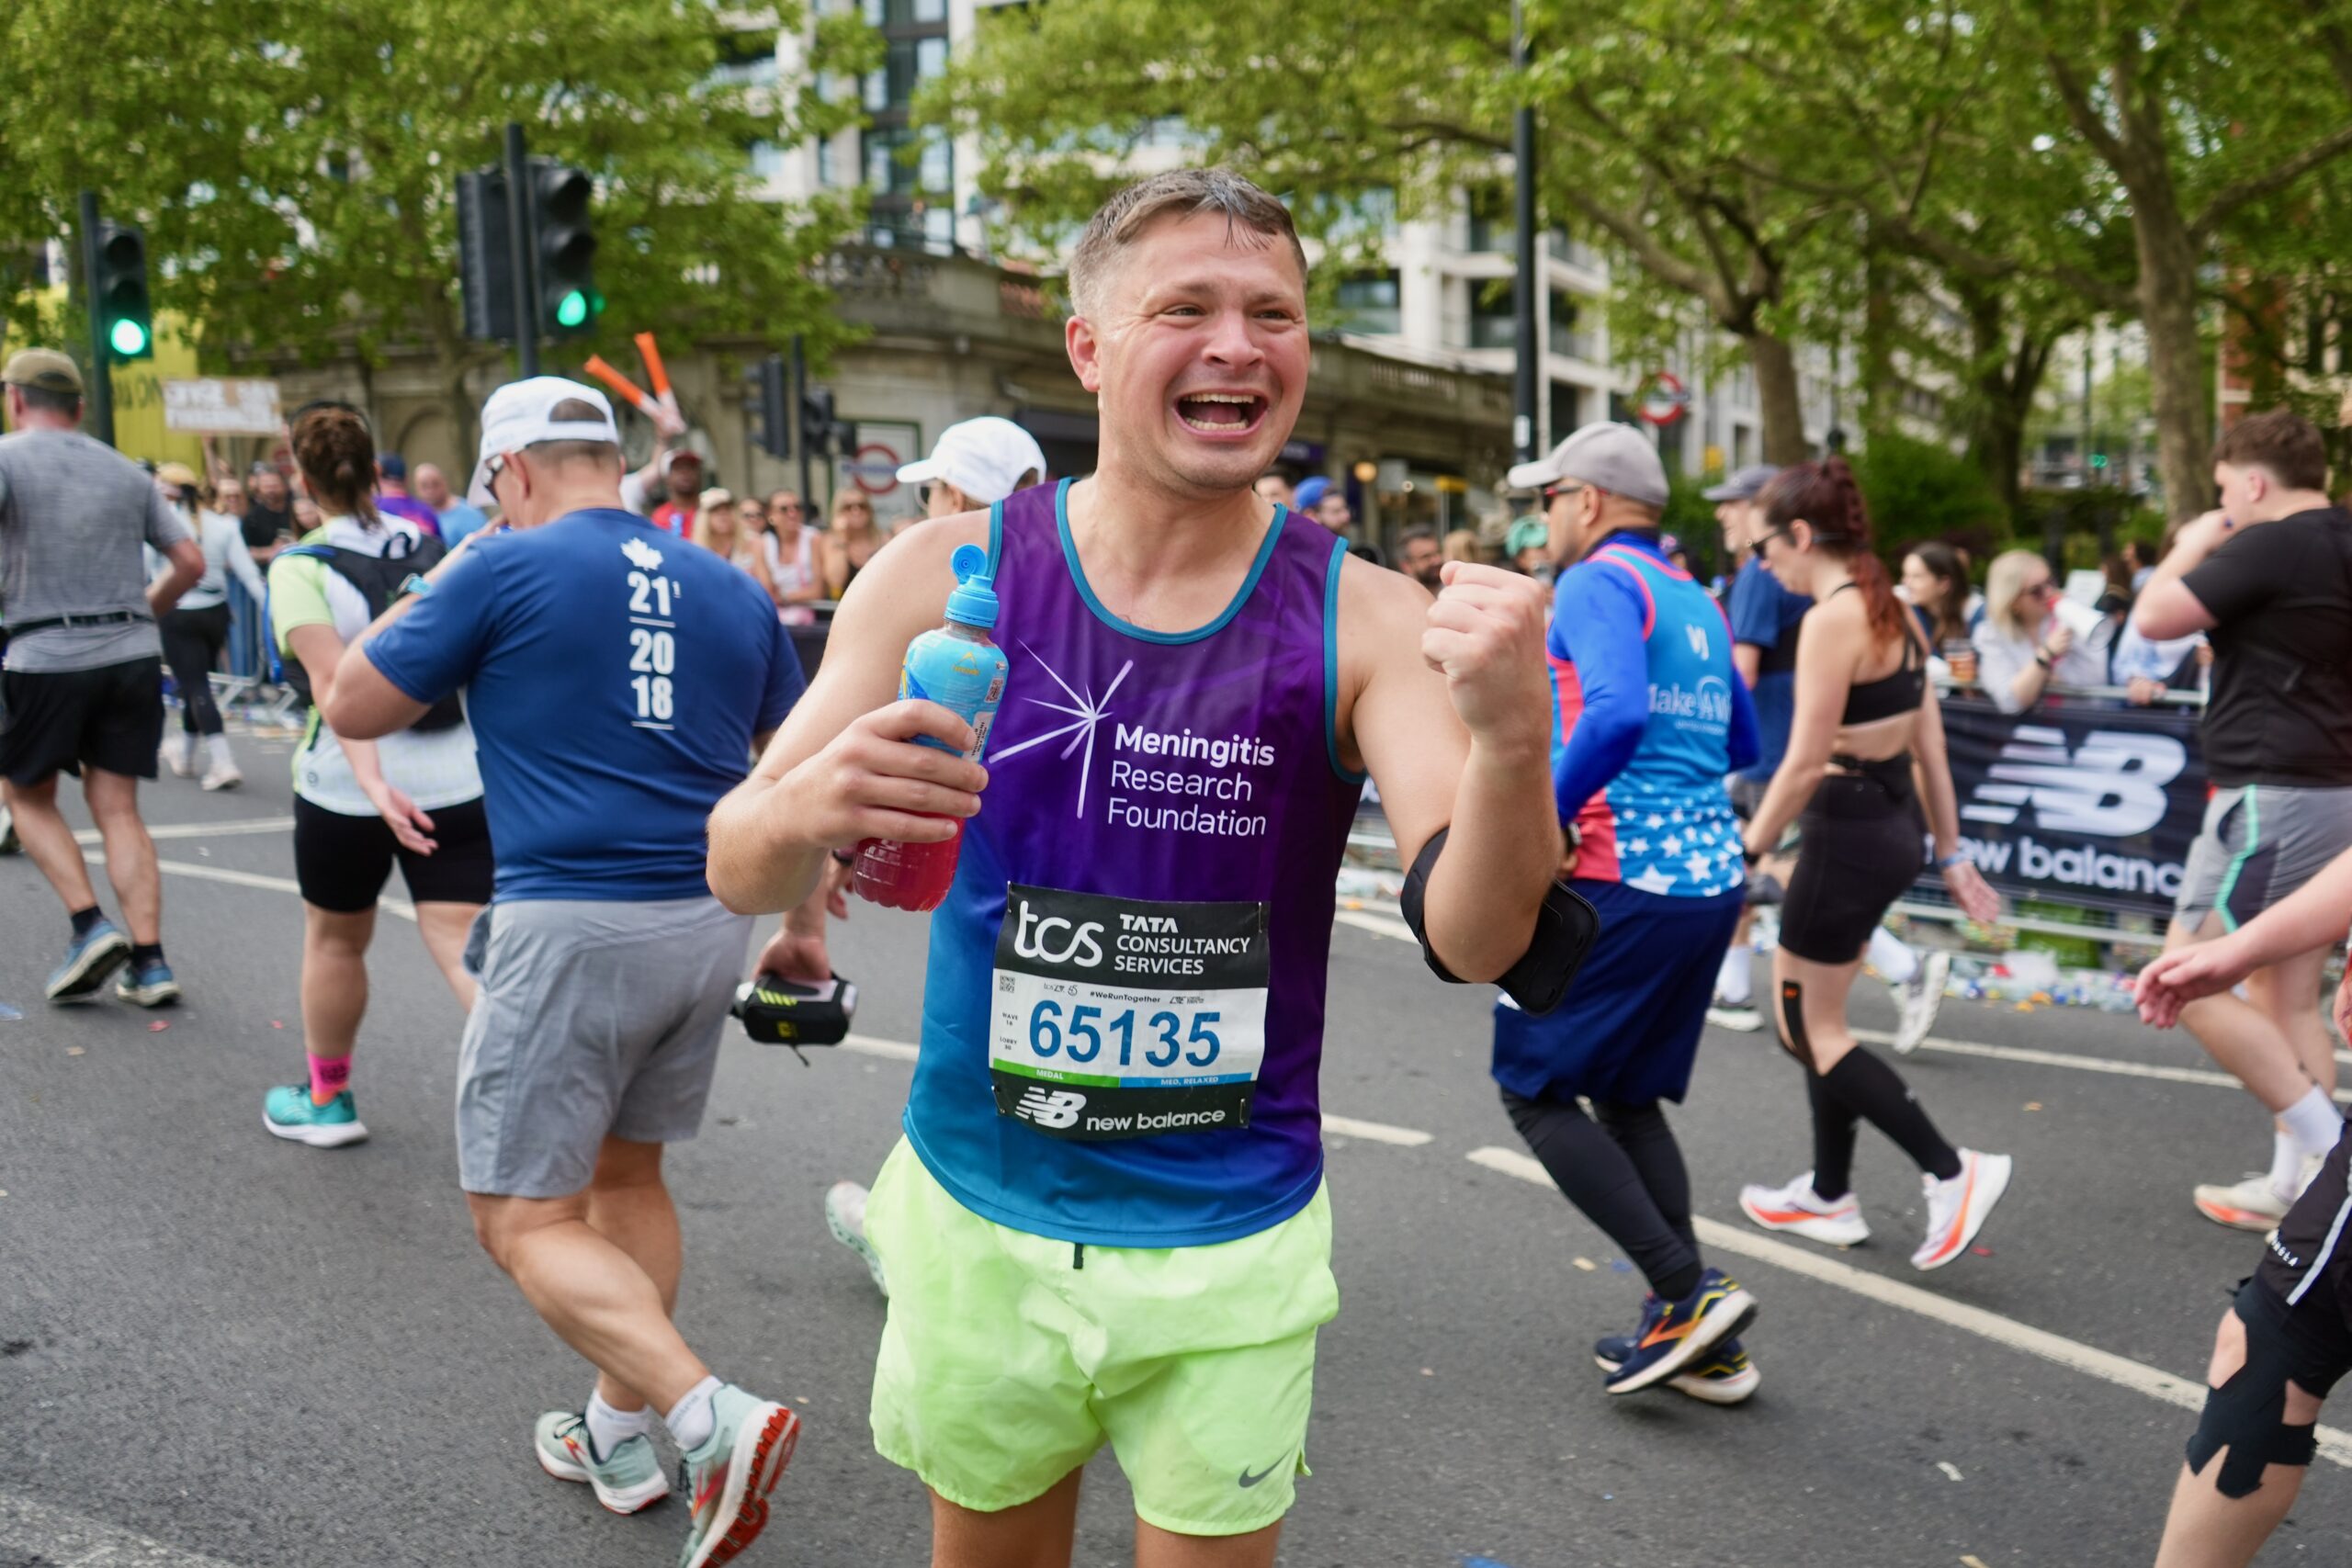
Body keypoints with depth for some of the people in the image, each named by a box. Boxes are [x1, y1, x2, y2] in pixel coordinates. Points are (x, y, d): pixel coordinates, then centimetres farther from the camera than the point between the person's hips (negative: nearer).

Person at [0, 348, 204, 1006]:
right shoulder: (126, 471, 13)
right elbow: (191, 561, 11)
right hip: (134, 655, 4)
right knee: (118, 810, 7)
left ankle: (90, 926, 0)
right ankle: (149, 962, 0)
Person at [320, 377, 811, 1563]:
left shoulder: (505, 570, -6)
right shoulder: (730, 589, 11)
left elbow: (352, 709, 3)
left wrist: (419, 600, 19)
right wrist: (805, 919, 24)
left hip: (573, 929, -6)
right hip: (711, 924, 7)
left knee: (525, 1218, 2)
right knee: (627, 1175, 22)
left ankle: (713, 1420, -13)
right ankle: (620, 1434, 32)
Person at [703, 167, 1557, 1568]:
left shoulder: (1363, 621, -12)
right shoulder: (948, 575, -10)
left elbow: (1477, 944, -18)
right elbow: (739, 874, -7)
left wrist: (1511, 739, -38)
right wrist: (804, 812, -31)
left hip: (1234, 1250, -1)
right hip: (980, 1222, 1)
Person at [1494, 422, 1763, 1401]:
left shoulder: (1597, 583, -9)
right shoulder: (1695, 600, 17)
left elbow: (1618, 713, -27)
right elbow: (1740, 744, 27)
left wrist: (1550, 816, -16)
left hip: (1623, 881, -9)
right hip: (1712, 878, 9)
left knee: (1533, 1088, 3)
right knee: (1627, 1097, 17)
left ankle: (1687, 1291, -2)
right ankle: (1695, 1339, 18)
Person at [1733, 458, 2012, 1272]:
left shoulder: (1831, 620, -17)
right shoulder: (1892, 611, 10)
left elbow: (1804, 764, -20)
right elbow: (1930, 748, 13)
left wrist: (1745, 853, -12)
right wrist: (1951, 852, 17)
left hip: (1848, 831, -10)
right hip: (1897, 824, 10)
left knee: (1810, 1030, 4)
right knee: (1816, 1013, 19)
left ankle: (1953, 1172, 2)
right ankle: (1829, 1195, 27)